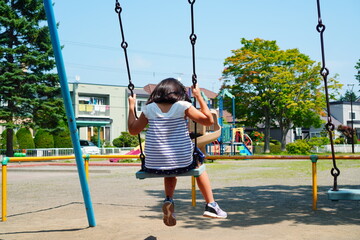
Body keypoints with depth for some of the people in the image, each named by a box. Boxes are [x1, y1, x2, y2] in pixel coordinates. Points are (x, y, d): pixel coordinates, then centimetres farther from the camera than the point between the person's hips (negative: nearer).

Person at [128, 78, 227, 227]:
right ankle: (211, 206, 28)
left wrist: (131, 107, 25)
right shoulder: (183, 106, -5)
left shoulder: (149, 109, 2)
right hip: (182, 164, -2)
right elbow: (209, 120, 1)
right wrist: (199, 97, 7)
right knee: (199, 166, 31)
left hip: (154, 166, 2)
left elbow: (133, 130, 14)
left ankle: (168, 200, 13)